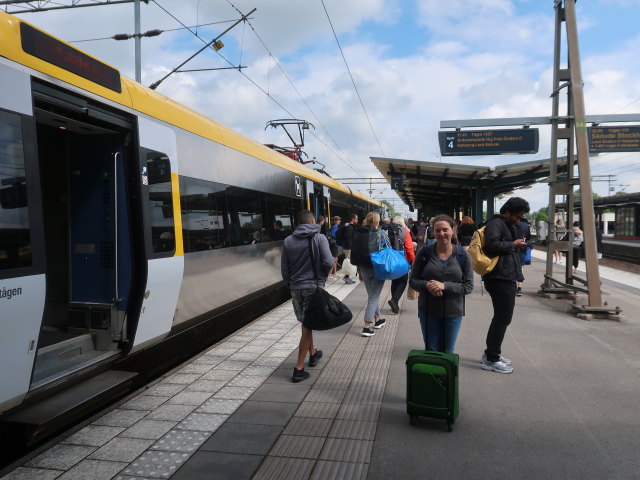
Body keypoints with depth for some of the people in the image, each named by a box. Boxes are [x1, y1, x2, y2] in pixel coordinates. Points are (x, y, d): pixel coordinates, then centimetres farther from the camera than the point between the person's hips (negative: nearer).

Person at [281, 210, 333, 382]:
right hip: (314, 286, -4)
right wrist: (322, 275, 5)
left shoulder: (288, 241, 3)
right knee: (307, 326, 1)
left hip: (295, 288, 4)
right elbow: (328, 262, -15)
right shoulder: (319, 238, -7)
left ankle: (313, 354, 39)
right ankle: (298, 369, 1)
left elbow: (284, 268, 4)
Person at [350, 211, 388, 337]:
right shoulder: (381, 234, -9)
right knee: (373, 297, 1)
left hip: (364, 269, 5)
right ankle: (367, 327, -3)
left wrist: (360, 272, 13)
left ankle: (377, 320, 36)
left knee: (372, 295, 21)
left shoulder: (360, 234, 3)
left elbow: (356, 254, 5)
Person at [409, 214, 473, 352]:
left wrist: (444, 286, -19)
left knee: (448, 353, 14)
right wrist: (427, 285, -20)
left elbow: (469, 286, -5)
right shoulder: (424, 253, -4)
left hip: (453, 311, 0)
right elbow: (413, 281, 1)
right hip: (428, 310, 0)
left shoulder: (462, 255, -4)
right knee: (431, 351, 10)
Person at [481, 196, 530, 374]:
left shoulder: (507, 224, 20)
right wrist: (513, 244, -15)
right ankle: (491, 359, 0)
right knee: (503, 318, -7)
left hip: (506, 278, 11)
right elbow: (492, 244, -28)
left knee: (501, 317, 17)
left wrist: (517, 245, 10)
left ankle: (491, 353, 28)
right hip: (500, 278, -11)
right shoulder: (496, 223, -12)